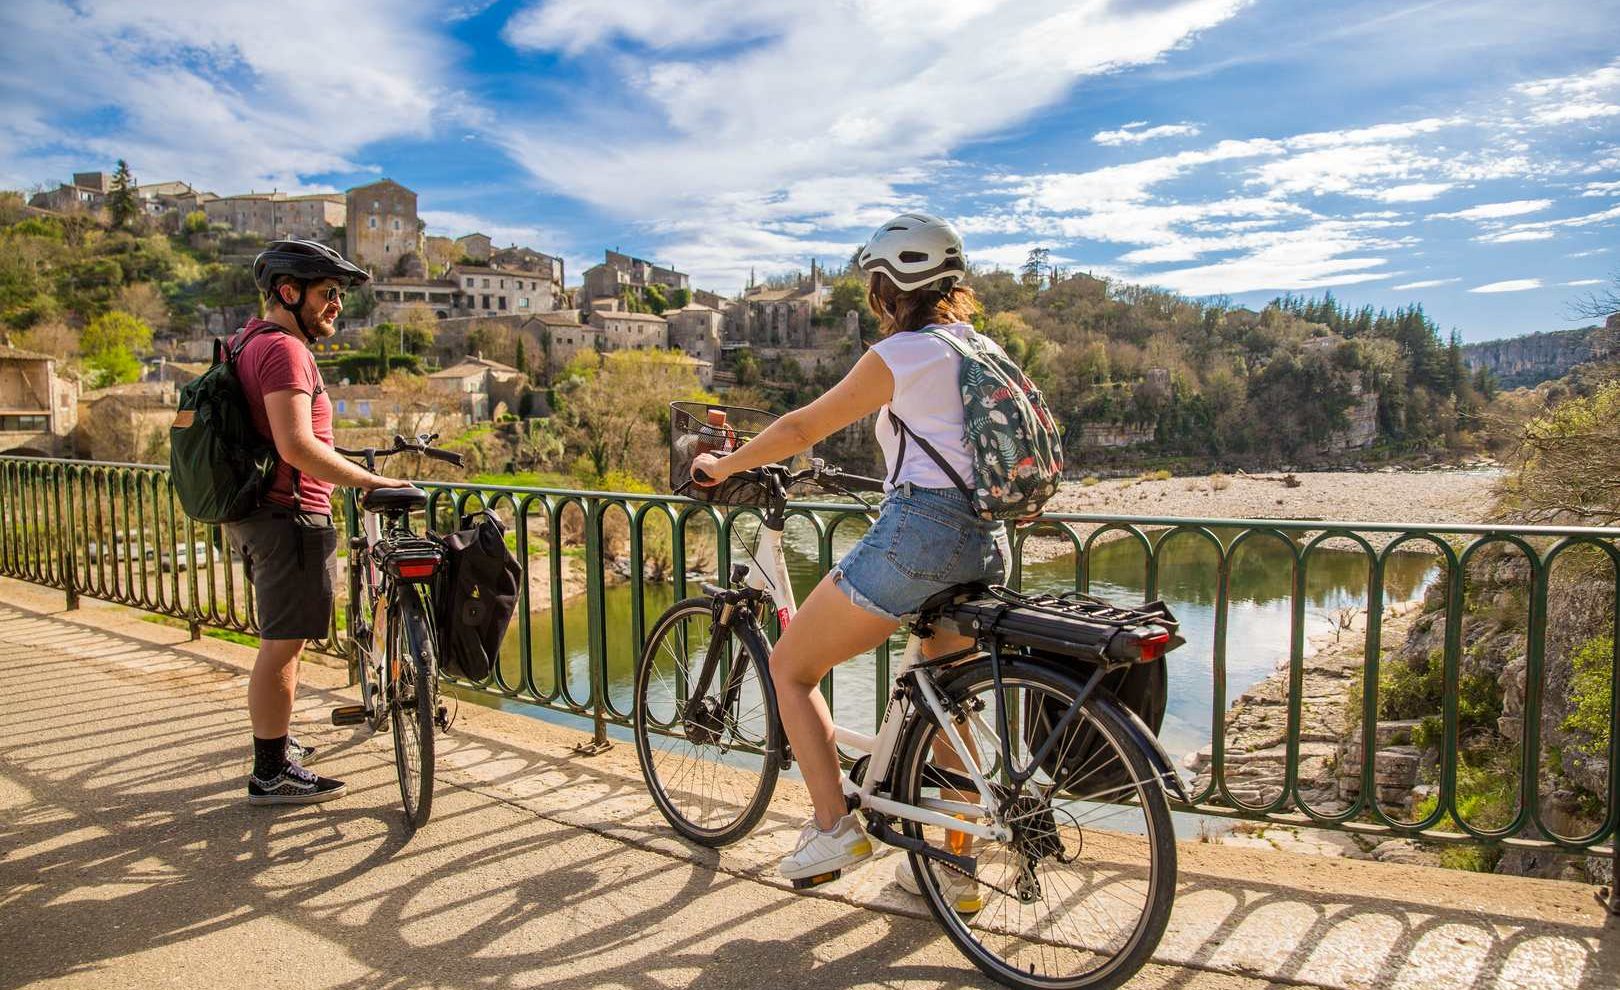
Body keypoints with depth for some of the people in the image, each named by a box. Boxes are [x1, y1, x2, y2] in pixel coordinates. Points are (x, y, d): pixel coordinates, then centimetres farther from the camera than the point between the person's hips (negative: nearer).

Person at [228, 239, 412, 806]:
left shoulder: (249, 343, 16)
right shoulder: (283, 349, -17)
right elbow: (296, 446, -28)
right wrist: (372, 481, -23)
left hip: (255, 514, 11)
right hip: (290, 516, -11)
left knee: (280, 640, 22)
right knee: (282, 644, -2)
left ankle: (274, 744, 36)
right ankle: (271, 774, 8)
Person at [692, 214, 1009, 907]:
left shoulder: (899, 355, -6)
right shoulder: (981, 349, 16)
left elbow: (801, 428, 1)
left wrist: (723, 467, 14)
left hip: (916, 531, -8)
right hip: (985, 541, 8)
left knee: (790, 668, 8)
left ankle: (834, 827, 5)